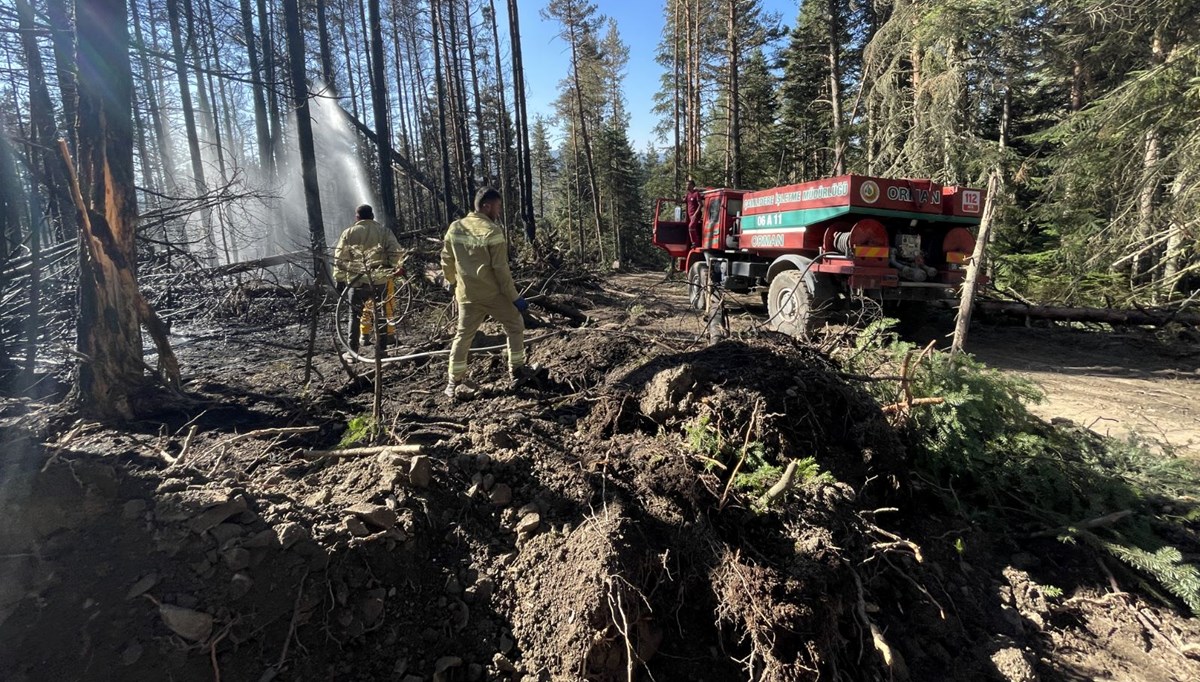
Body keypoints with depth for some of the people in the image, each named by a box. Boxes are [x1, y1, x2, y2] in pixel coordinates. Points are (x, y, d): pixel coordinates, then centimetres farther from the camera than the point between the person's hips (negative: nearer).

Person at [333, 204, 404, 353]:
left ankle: (353, 350, 10)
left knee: (355, 315, 10)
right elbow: (396, 252, -6)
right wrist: (399, 266, -6)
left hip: (357, 281, 0)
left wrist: (339, 279, 7)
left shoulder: (348, 233, 4)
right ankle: (382, 348, 11)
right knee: (381, 315, 9)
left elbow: (340, 258, 3)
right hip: (380, 280, 0)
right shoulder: (384, 231, 5)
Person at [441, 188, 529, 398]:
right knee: (515, 327, 14)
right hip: (493, 294, -5)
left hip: (466, 294, 5)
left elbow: (446, 259, 12)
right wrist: (515, 297, -9)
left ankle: (454, 382, 17)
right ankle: (517, 372, 18)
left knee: (463, 336, 13)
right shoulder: (492, 231, -15)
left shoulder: (455, 228, 3)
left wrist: (451, 281, 30)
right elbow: (501, 269, -16)